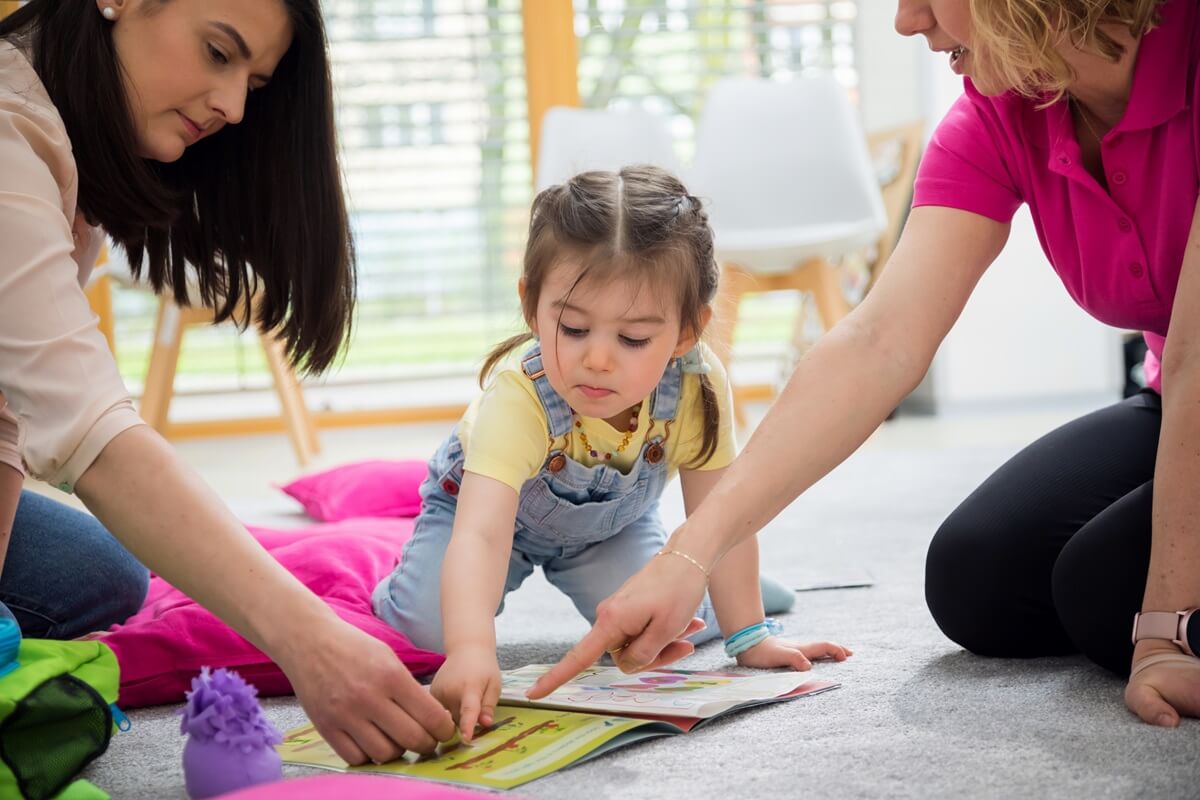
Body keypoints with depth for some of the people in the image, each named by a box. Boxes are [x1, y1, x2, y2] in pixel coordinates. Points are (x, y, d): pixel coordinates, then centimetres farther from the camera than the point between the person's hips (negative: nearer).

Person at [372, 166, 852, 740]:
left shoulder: (697, 387, -35)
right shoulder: (518, 401, -45)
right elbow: (480, 534, -58)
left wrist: (749, 636, -18)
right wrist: (470, 650, -75)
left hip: (609, 521, 2)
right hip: (482, 498, -2)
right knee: (429, 626, -23)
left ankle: (730, 588, 17)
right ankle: (400, 584, 14)